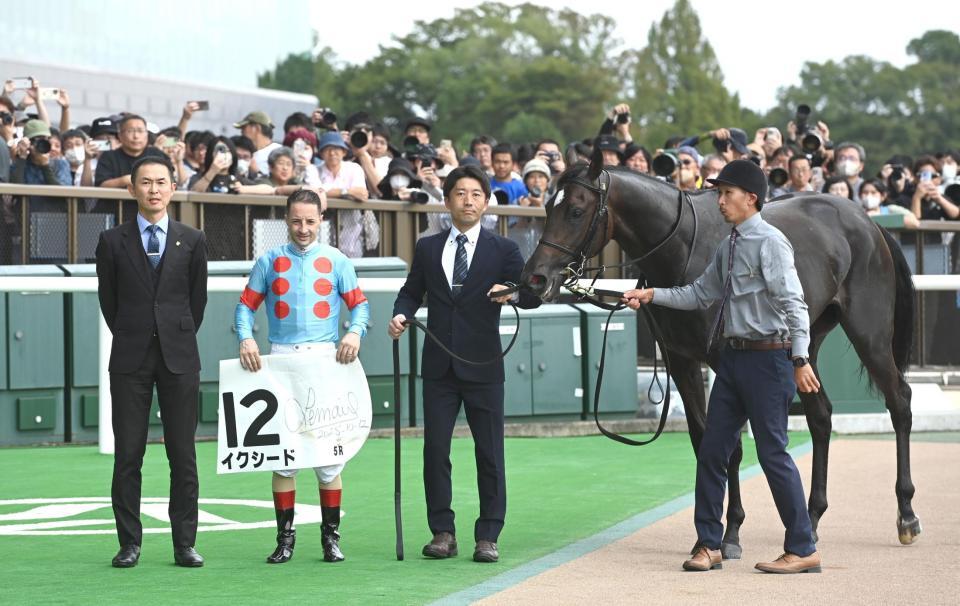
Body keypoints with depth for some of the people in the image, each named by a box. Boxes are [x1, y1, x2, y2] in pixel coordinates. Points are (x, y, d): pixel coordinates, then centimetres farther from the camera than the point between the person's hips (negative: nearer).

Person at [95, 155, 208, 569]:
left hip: (179, 357, 0)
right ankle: (129, 544, 6)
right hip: (130, 359, 0)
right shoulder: (113, 241, 5)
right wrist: (129, 337, 11)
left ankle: (184, 544, 5)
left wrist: (180, 337, 11)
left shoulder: (192, 241, 6)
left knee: (183, 455, 1)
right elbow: (108, 300, 10)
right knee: (127, 455, 0)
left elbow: (197, 298, 12)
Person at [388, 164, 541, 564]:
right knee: (435, 450, 2)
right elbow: (412, 291, 17)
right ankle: (442, 532, 10)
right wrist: (401, 315, -4)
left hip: (483, 366, -2)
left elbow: (533, 295, -2)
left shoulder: (503, 250, 4)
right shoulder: (427, 249, 10)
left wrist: (514, 293, -24)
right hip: (439, 366, 2)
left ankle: (488, 536, 6)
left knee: (489, 453, 0)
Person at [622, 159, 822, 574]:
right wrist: (652, 296, 10)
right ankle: (709, 545, 18)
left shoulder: (770, 243, -13)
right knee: (712, 450, 9)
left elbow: (793, 303, -20)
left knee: (773, 453, -4)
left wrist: (800, 359, -29)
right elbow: (701, 294, 19)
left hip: (768, 357, -9)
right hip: (733, 355, 9)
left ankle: (802, 550, 5)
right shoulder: (729, 247, 12)